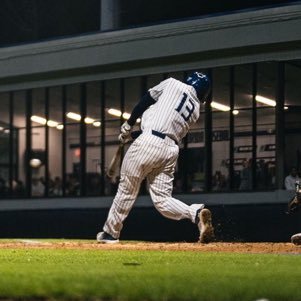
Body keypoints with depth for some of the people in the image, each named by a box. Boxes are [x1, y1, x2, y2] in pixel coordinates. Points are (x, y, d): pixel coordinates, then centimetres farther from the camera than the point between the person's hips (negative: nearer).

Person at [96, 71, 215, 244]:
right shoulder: (196, 110, 19)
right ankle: (196, 213, -19)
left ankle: (111, 232, 14)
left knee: (127, 190, 6)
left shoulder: (173, 84, 7)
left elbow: (146, 100, 7)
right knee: (162, 200, 5)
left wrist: (129, 125, 17)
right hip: (172, 150, 5)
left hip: (149, 141, -5)